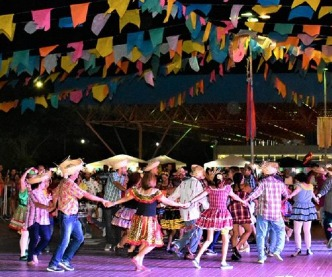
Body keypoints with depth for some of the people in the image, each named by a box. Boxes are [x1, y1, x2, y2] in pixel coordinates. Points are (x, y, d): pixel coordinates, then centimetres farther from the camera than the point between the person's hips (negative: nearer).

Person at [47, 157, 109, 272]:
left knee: (79, 238, 13)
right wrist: (102, 200, -12)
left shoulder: (63, 182, 8)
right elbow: (87, 195, -20)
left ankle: (65, 260, 18)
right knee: (64, 241, -4)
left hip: (73, 216, 10)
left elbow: (55, 194, 17)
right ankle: (53, 265, 4)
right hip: (67, 216, -10)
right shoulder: (70, 184, -21)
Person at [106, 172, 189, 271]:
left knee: (143, 243, 17)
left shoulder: (137, 190, 1)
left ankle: (140, 264, 15)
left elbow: (125, 199, 9)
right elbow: (167, 201, -7)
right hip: (150, 220, -6)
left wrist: (112, 203, 22)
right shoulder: (155, 192, -12)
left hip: (139, 219, 6)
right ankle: (137, 258, -10)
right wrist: (181, 205, 4)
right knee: (152, 243, 4)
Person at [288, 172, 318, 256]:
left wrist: (290, 195, -46)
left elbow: (297, 190, -29)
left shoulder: (299, 185, -8)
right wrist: (315, 198, 53)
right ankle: (308, 249, 15)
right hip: (309, 208, 6)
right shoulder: (310, 186, 10)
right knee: (307, 231, 14)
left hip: (299, 209, -6)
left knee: (297, 231, -2)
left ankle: (298, 249, -10)